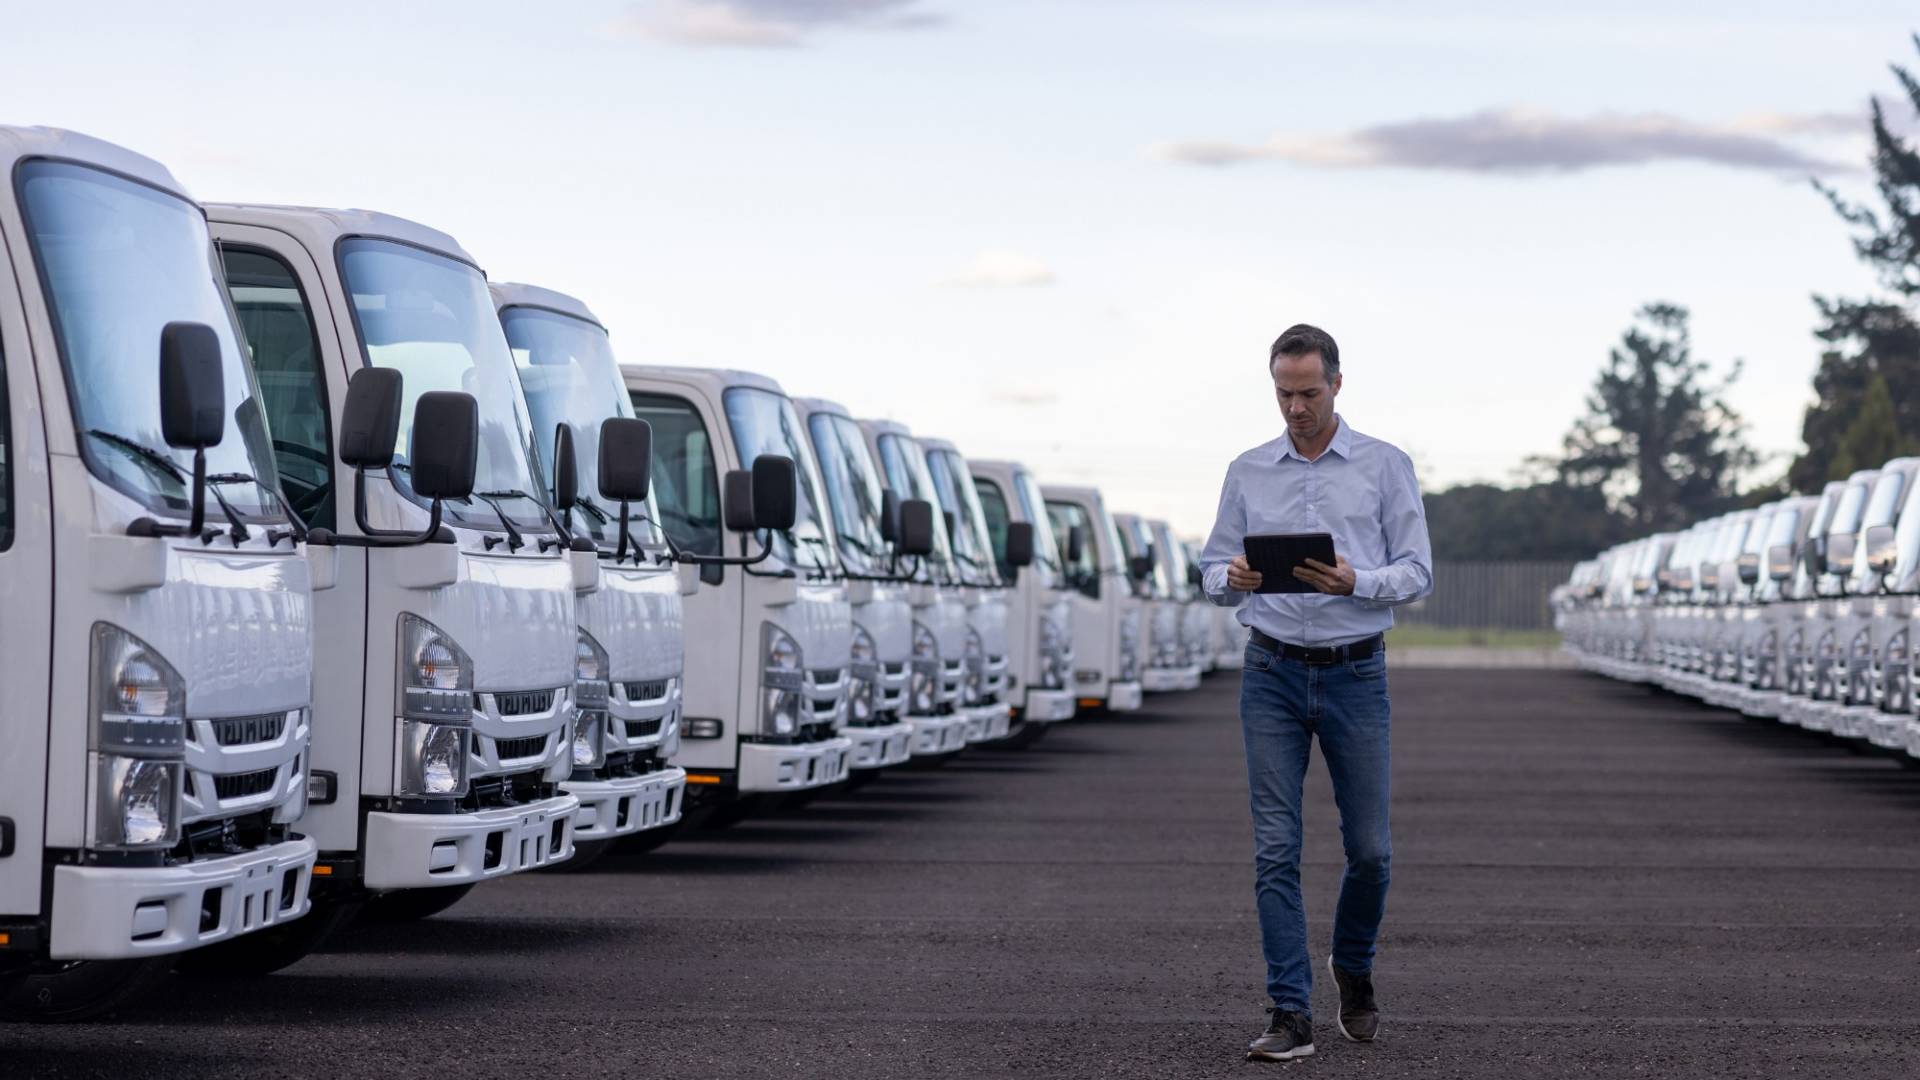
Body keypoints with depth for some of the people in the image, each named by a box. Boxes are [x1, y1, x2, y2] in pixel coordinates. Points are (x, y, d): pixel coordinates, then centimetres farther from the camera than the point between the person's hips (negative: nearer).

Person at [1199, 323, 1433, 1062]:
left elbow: (1417, 573, -3)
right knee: (1276, 850, -4)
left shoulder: (1386, 468, 2)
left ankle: (1353, 969, 32)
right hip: (1273, 674, 1)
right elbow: (1214, 574, 9)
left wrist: (1355, 581, -22)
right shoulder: (1247, 473, 8)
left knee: (1369, 848, 4)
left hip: (1355, 675, -1)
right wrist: (1232, 578, -15)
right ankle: (1291, 1014, -2)